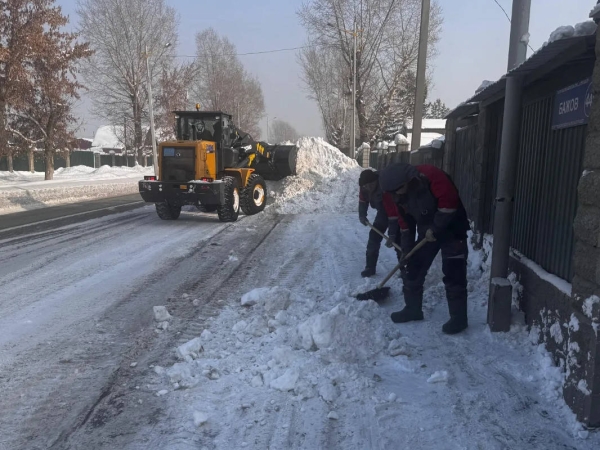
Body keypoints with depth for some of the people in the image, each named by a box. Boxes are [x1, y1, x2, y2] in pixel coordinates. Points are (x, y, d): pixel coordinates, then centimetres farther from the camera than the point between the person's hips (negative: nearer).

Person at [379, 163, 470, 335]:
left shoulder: (429, 175, -26)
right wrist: (406, 250, 8)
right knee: (413, 270, 8)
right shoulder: (400, 194, -2)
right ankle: (413, 309, 23)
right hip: (427, 232, 7)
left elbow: (450, 200, -29)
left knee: (453, 275, -6)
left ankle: (459, 318, 6)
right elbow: (405, 221, 7)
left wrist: (436, 228, -24)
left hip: (451, 229, -7)